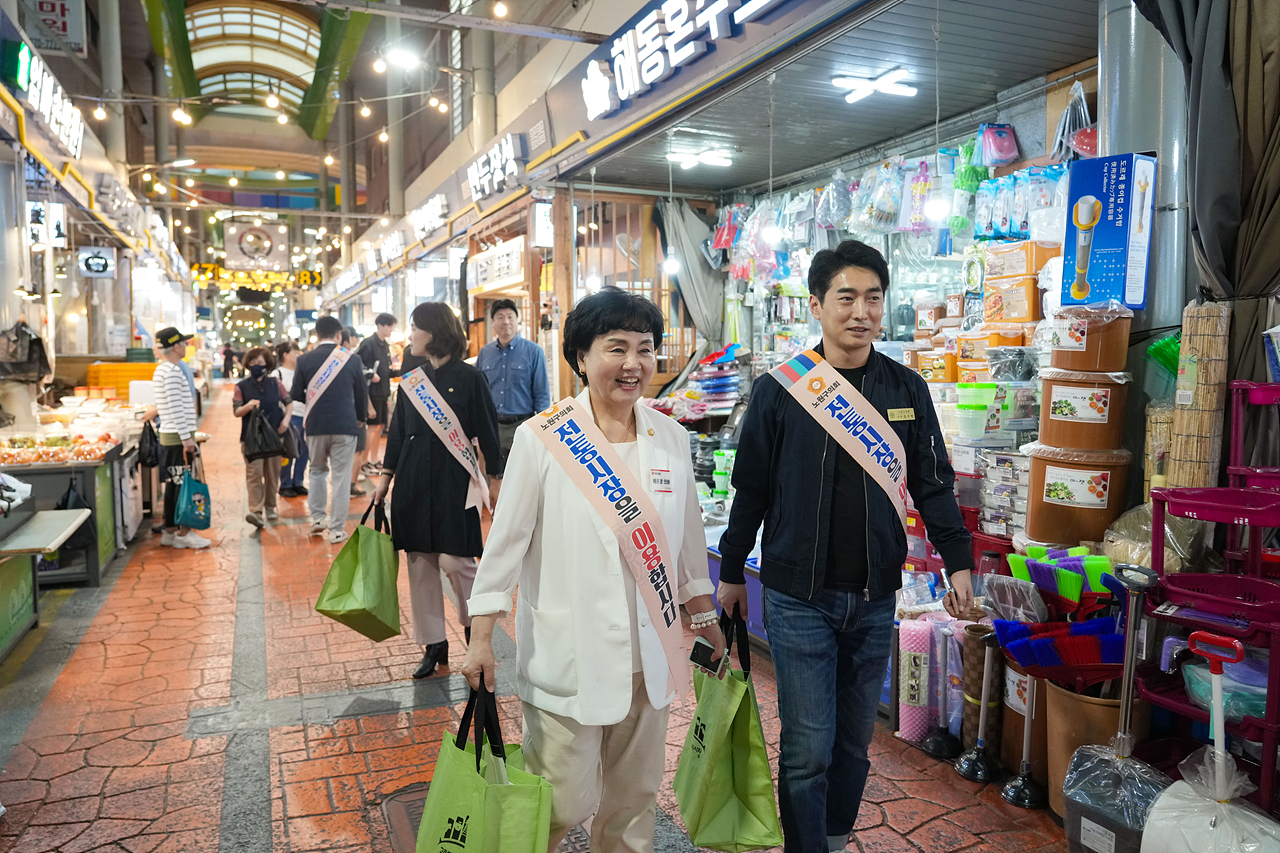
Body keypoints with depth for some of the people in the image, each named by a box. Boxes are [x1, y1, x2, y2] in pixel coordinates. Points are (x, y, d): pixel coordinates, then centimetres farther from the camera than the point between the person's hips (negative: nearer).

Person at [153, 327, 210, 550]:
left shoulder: (162, 369, 17)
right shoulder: (172, 370, -15)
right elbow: (176, 406, -21)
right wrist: (186, 437, -21)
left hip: (169, 436, 10)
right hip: (178, 436, -10)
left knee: (173, 484, 13)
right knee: (182, 484, -6)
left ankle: (170, 531, 18)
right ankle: (183, 533, -3)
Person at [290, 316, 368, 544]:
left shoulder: (305, 360, -3)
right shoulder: (352, 359, -3)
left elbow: (295, 395, 1)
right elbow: (362, 394, 4)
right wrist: (360, 418, 22)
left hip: (315, 425, 2)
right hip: (345, 425, -1)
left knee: (318, 470, 22)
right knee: (341, 478, 4)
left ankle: (317, 519, 21)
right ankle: (337, 529, 7)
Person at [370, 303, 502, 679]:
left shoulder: (467, 378, -5)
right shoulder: (413, 379, 10)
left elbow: (487, 431, -3)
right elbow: (398, 430, 14)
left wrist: (495, 478, -3)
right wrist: (386, 475, 11)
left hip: (453, 477, -5)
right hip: (413, 479, 6)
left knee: (454, 559, -7)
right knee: (420, 560, 7)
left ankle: (476, 628, 21)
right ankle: (433, 644, 19)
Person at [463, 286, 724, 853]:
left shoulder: (671, 439, 3)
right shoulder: (542, 438, -10)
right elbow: (505, 541, -6)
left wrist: (706, 620, 16)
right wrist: (481, 639, -7)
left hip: (649, 654, 4)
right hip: (568, 657, -4)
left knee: (634, 797, 17)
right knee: (565, 803, 4)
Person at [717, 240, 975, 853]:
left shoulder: (907, 389, 2)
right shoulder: (779, 390, -7)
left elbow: (932, 484, 9)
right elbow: (751, 491, 0)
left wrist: (958, 561, 3)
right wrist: (731, 571, 6)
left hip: (875, 599, 3)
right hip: (798, 600, -3)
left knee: (854, 741, 17)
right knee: (808, 748, 3)